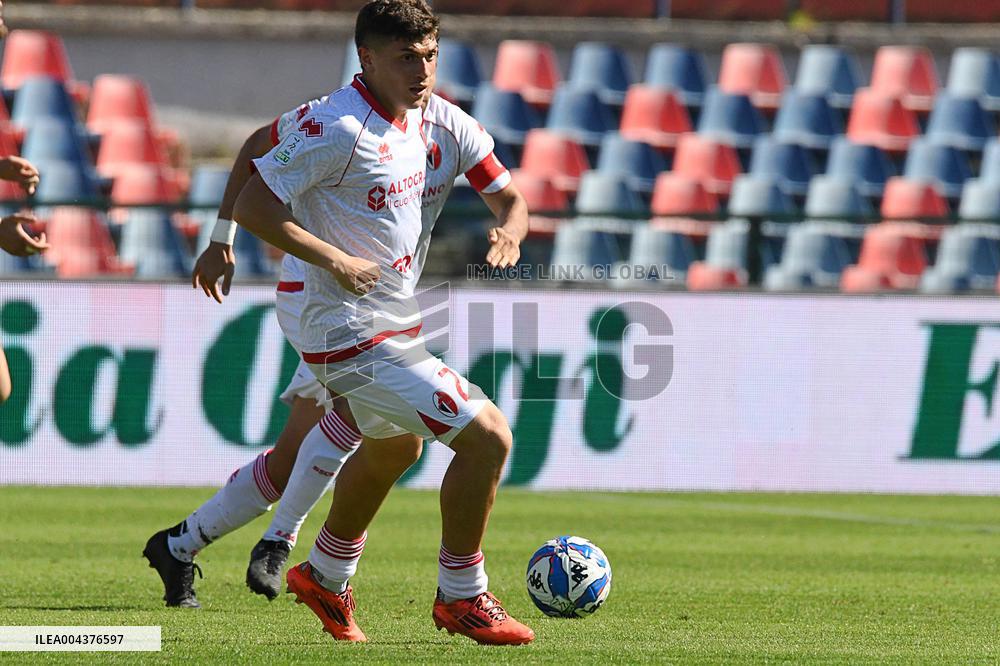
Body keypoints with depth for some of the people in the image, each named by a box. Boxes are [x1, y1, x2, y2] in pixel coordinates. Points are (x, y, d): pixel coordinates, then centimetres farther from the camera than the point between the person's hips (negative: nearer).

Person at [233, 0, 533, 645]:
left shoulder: (415, 116, 5)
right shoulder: (339, 129, -22)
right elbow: (252, 205, -22)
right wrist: (335, 260, -24)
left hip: (396, 321, 10)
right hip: (356, 338, -10)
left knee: (394, 449, 32)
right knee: (488, 435, -15)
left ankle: (326, 575, 53)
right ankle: (461, 597, -1)